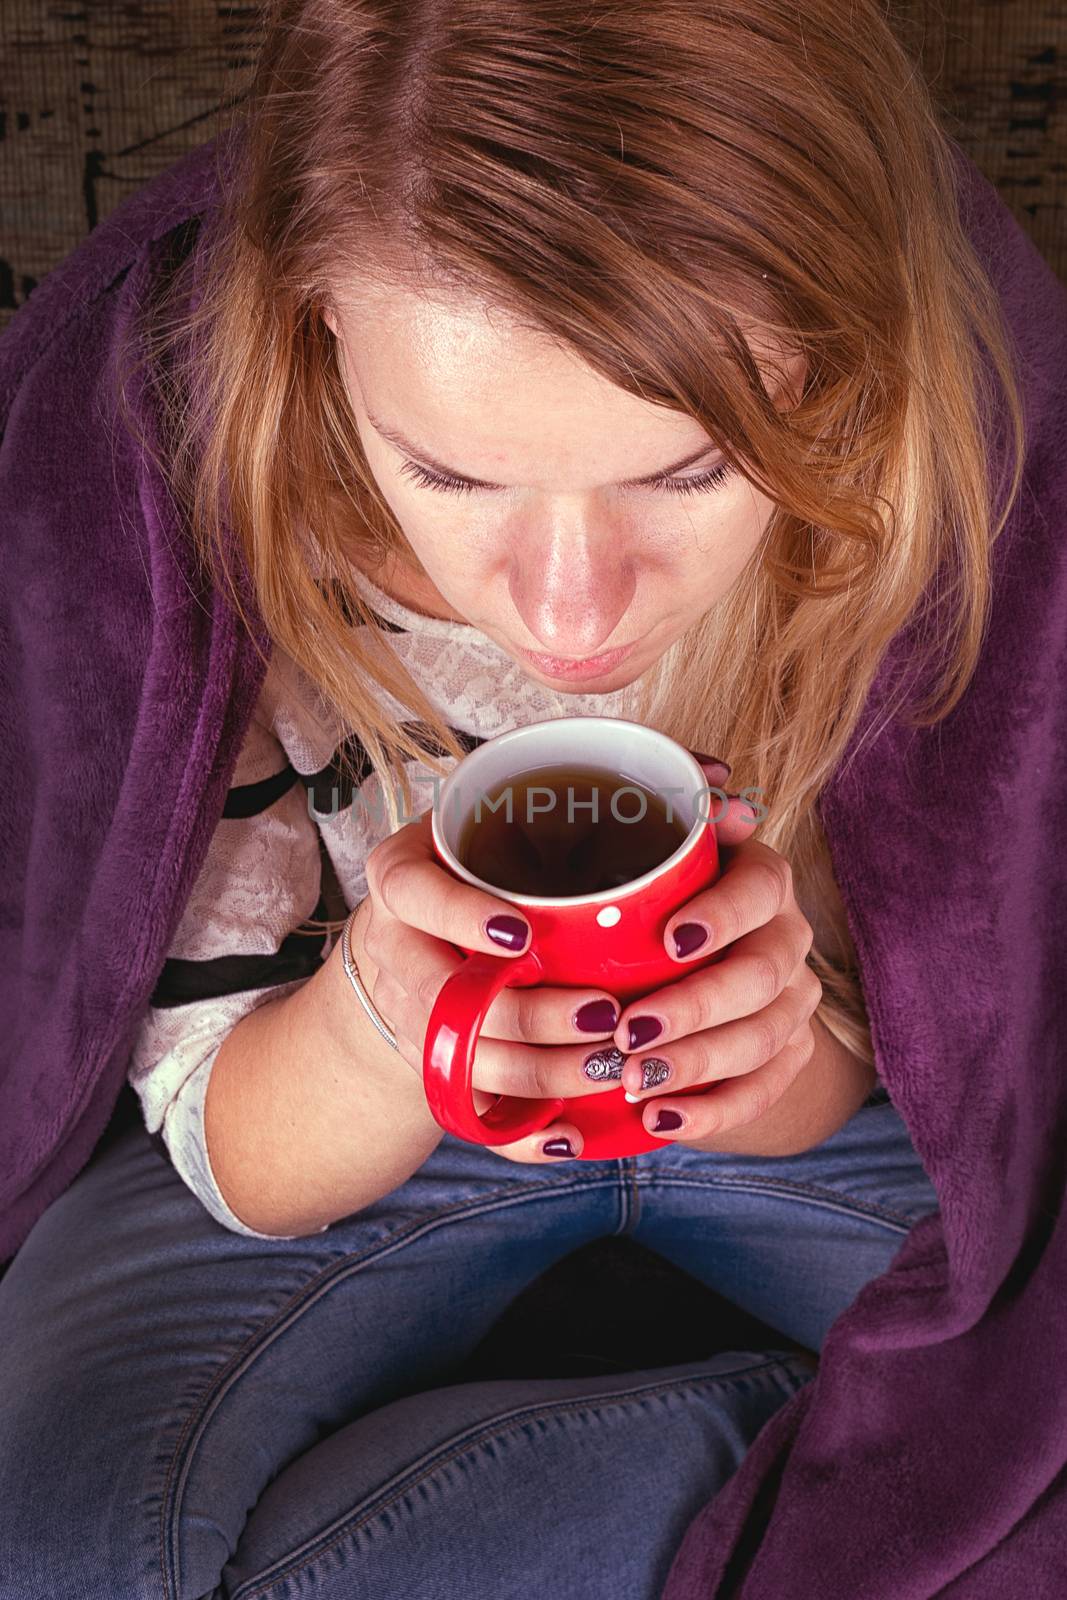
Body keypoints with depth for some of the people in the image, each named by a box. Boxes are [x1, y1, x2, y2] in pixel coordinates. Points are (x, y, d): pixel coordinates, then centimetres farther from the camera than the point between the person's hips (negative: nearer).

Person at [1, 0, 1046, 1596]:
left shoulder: (967, 472, -27)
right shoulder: (191, 475, -28)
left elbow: (823, 1099, -14)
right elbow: (236, 1160, -16)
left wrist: (791, 1028, -38)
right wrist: (381, 1009, -39)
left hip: (835, 1111, 0)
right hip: (371, 1119, 1)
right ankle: (829, 1417, -8)